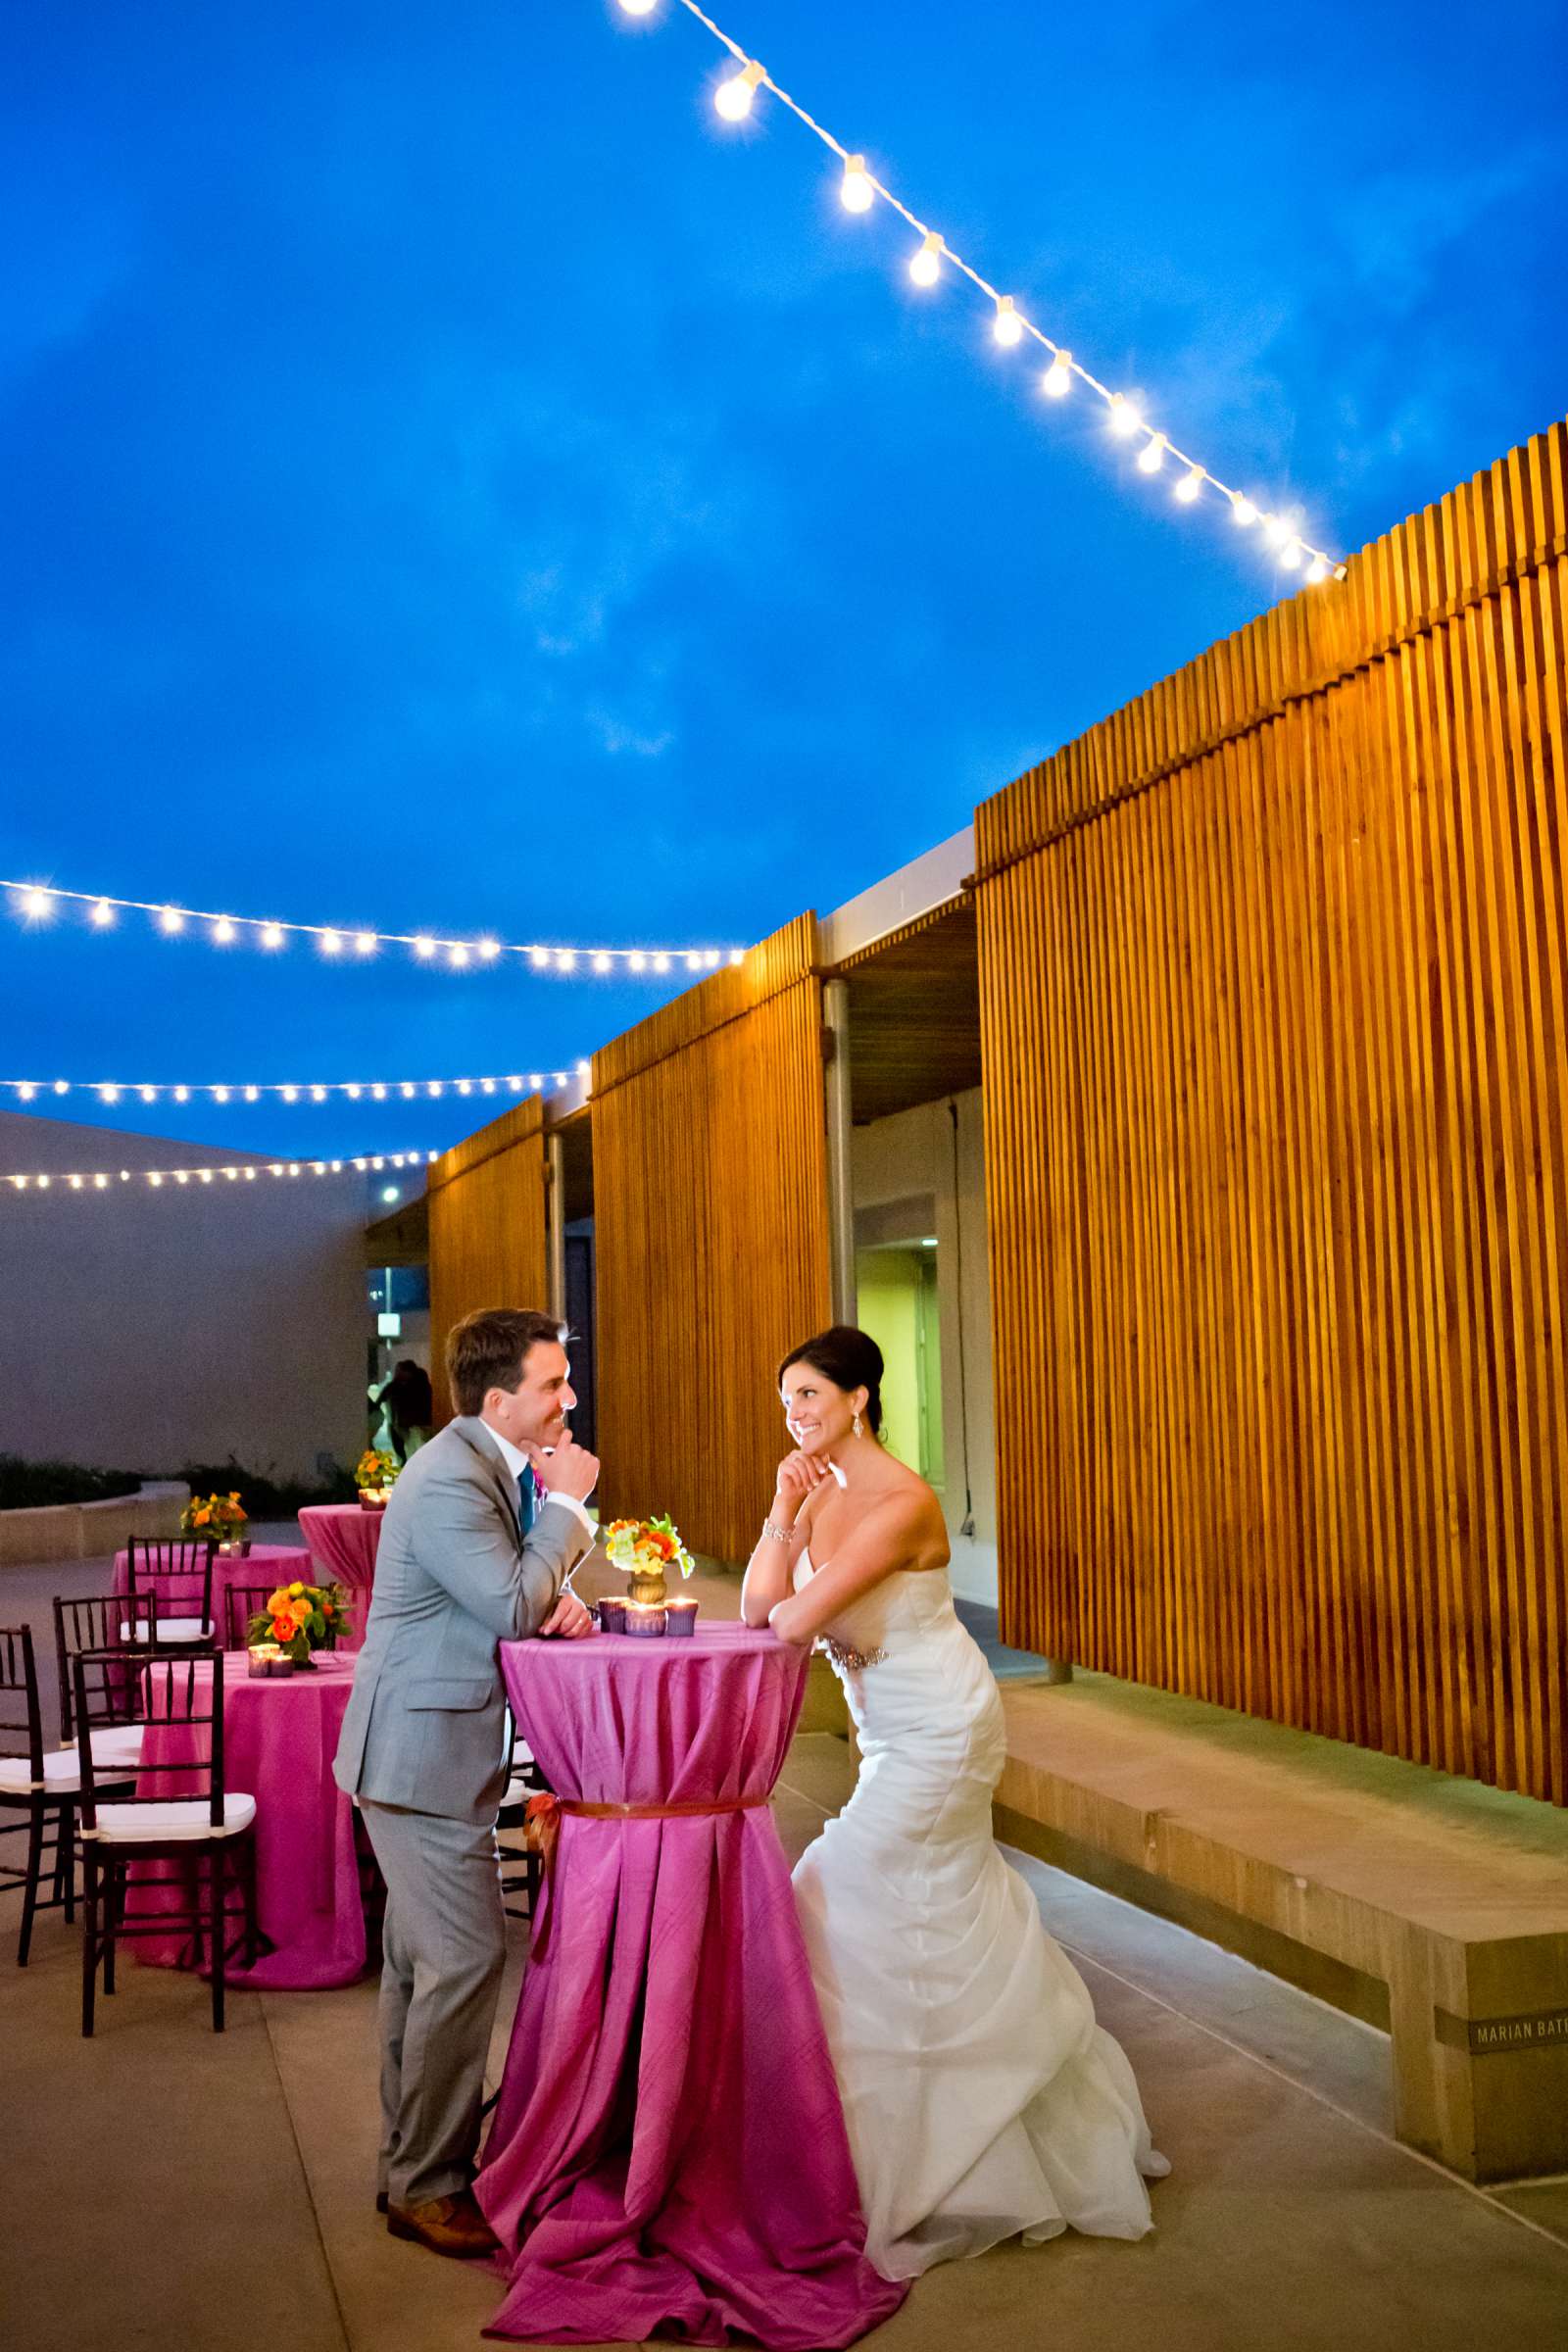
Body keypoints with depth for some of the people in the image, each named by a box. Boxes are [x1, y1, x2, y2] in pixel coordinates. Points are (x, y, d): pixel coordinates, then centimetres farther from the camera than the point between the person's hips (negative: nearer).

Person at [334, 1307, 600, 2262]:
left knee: (422, 1960, 17)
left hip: (428, 1747, 10)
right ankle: (429, 2185, 8)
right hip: (424, 1753, -10)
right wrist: (568, 1504, -18)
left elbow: (525, 1600, 16)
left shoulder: (500, 1465, 7)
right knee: (464, 1960, -6)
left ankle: (412, 2164, 29)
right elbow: (512, 1608, -26)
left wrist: (562, 1600, -6)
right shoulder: (450, 1482, -22)